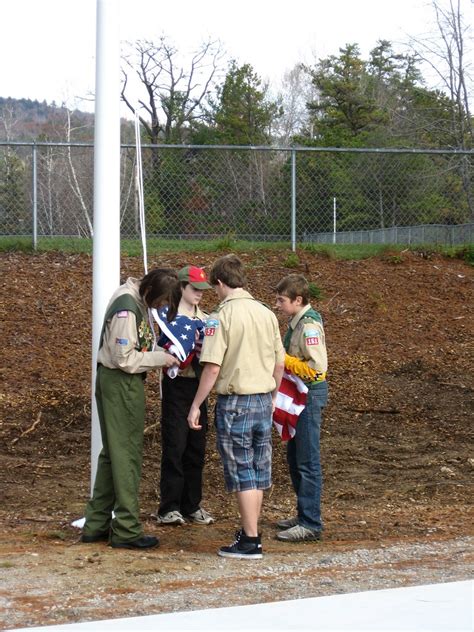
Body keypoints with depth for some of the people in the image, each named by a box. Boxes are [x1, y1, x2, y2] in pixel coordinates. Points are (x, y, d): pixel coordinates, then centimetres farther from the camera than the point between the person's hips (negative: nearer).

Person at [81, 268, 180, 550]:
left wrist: (159, 353, 2)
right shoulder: (127, 308, -22)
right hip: (121, 383, -10)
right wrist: (160, 358, -13)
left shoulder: (137, 301, 7)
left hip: (118, 382, 10)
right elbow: (124, 359, -22)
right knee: (127, 455, -3)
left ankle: (96, 524, 21)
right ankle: (127, 530, 3)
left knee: (112, 453, 14)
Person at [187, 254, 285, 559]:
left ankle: (250, 542, 3)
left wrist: (196, 405, -10)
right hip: (263, 401, 6)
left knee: (242, 472, 0)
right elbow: (279, 363, 11)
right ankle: (251, 531, 26)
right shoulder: (267, 313, 6)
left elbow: (213, 367, -17)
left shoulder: (222, 316, -13)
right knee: (258, 470, 15)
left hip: (235, 402, -6)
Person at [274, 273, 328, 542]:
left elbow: (317, 367, -24)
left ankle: (311, 524, -1)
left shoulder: (309, 325, -19)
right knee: (295, 457, 17)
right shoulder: (297, 321, 11)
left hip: (310, 395, -10)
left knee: (308, 461, -6)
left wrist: (283, 360, -16)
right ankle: (304, 514, 27)